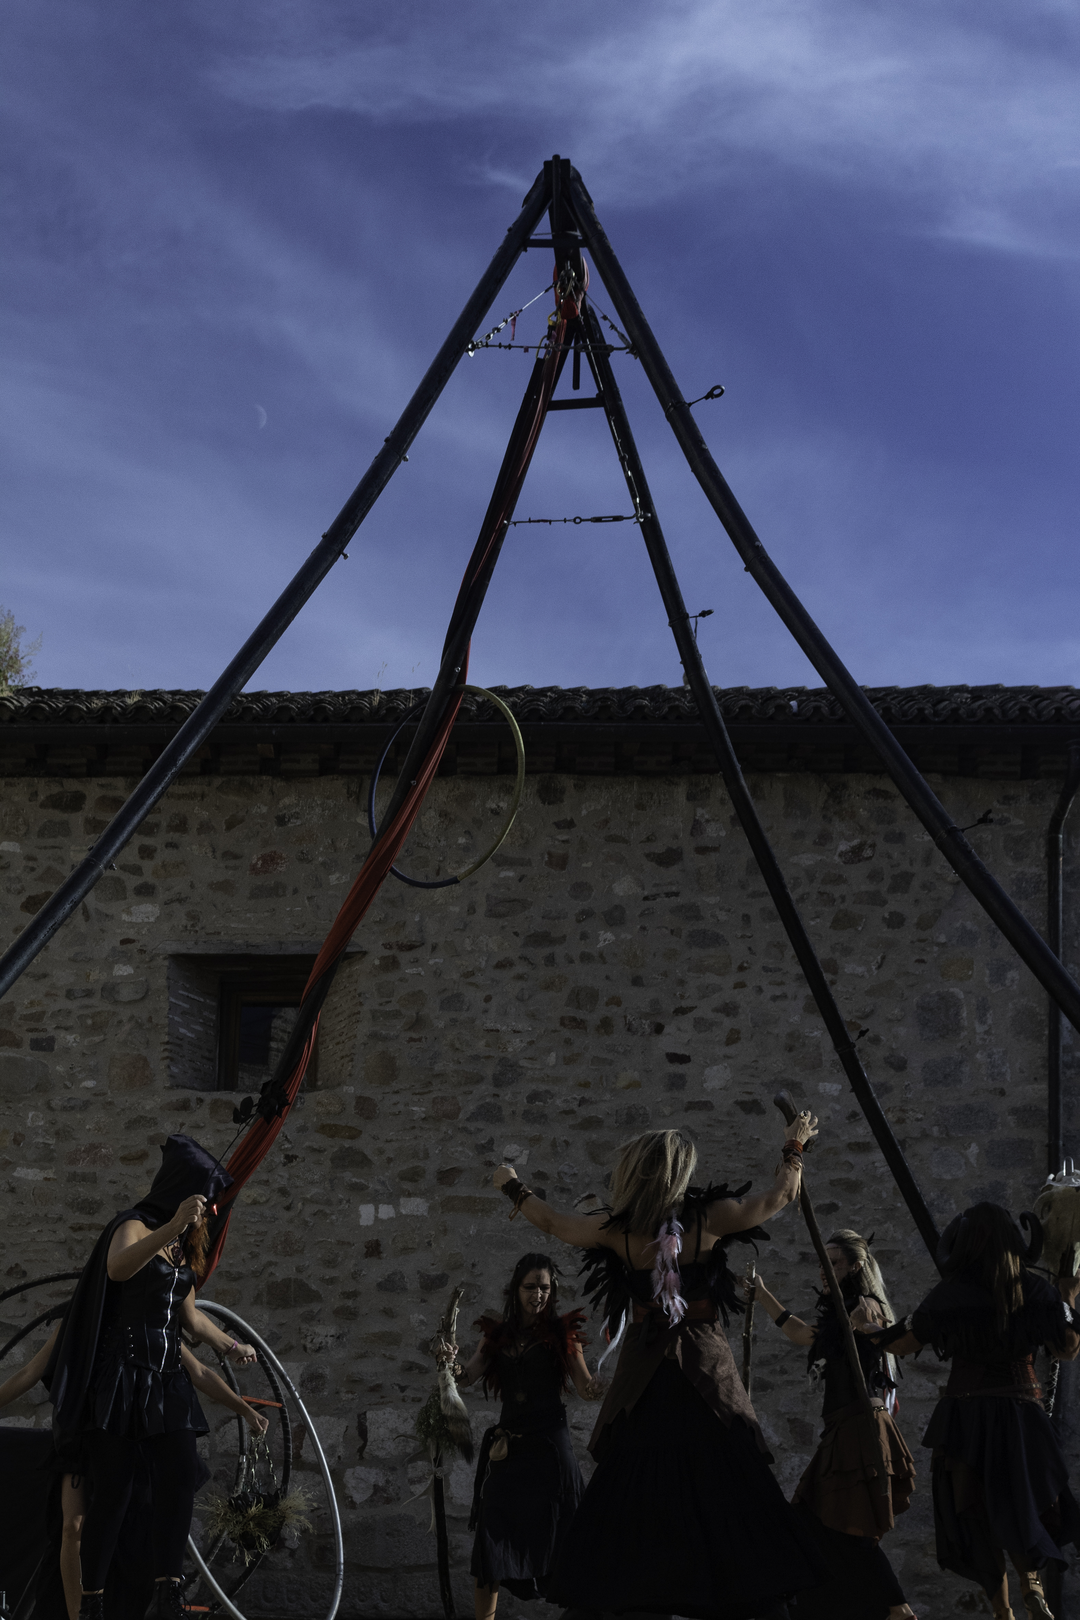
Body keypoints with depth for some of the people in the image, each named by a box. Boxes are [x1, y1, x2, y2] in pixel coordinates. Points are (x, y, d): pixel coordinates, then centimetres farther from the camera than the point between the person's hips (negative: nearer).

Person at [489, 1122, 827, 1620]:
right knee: (721, 1493, 0)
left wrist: (512, 1186, 29)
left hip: (644, 1380, 1)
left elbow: (553, 1222, 13)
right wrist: (794, 1148, 19)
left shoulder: (619, 1229, -4)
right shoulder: (710, 1217, -6)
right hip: (707, 1376, 0)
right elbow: (780, 1196, 4)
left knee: (631, 1494, 7)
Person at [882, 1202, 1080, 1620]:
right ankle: (1031, 1578, -14)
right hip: (1022, 1413, 1)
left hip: (966, 1411, -1)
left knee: (976, 1511, 11)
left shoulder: (949, 1294, -6)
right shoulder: (1035, 1290, -3)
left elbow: (901, 1346, -1)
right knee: (1026, 1505, 14)